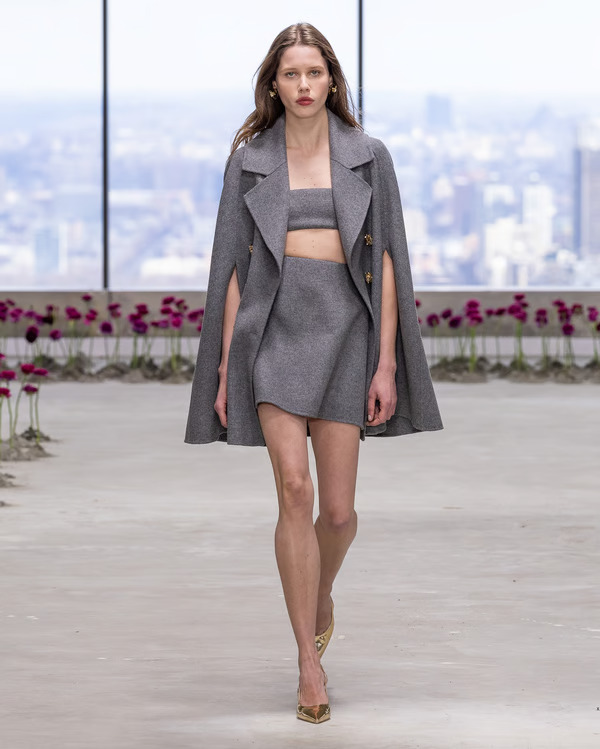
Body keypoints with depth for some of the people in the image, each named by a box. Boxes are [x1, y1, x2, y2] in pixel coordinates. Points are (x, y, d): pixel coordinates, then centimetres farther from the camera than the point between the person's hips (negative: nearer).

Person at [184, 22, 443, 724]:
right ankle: (309, 664, -8)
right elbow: (233, 264, 8)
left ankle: (321, 595, 37)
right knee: (295, 490, -14)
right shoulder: (250, 160, 7)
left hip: (344, 328, 1)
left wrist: (387, 362, -2)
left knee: (338, 509, 2)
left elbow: (384, 261, 4)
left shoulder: (368, 157, 6)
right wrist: (225, 366, 4)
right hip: (272, 325, -1)